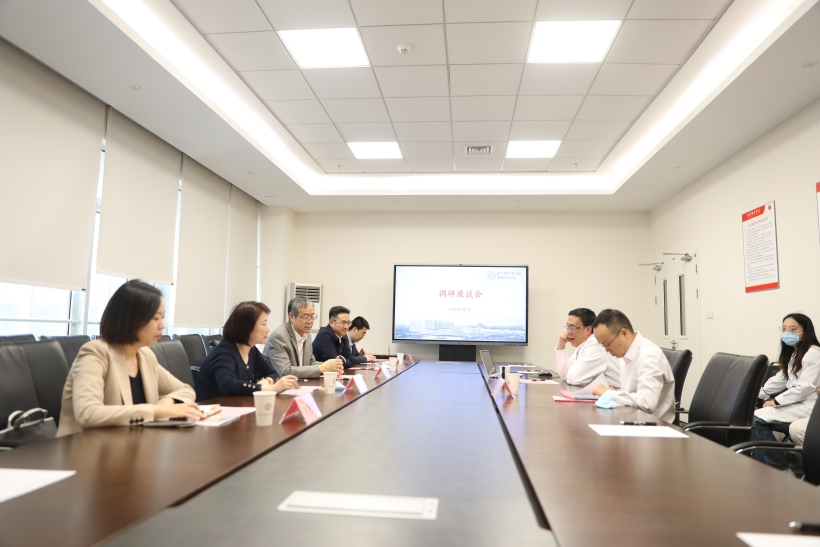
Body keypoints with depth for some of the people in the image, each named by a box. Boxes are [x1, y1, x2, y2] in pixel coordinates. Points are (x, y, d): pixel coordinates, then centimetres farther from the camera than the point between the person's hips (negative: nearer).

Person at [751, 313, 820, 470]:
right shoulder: (793, 354, 18)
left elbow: (806, 387, -21)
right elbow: (780, 380, 20)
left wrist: (775, 402, -18)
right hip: (795, 401, 9)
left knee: (757, 418, -19)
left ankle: (780, 468, -7)